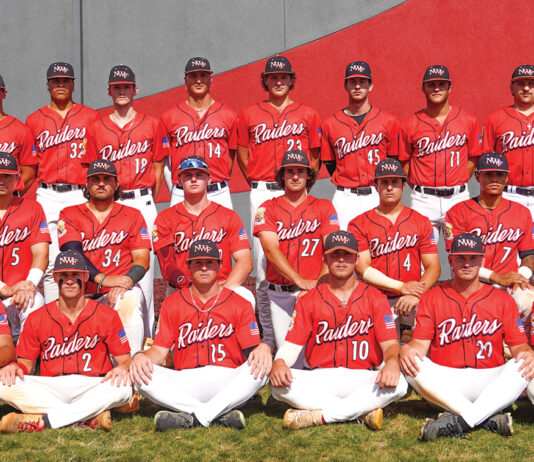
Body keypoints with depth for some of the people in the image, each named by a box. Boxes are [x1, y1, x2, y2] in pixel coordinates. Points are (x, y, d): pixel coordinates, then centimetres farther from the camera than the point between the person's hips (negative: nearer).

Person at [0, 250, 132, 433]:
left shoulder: (107, 315, 6)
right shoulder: (36, 318, 10)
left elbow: (124, 358, 3)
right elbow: (26, 362, 12)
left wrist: (123, 367, -21)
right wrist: (15, 367, -11)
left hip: (92, 387, -1)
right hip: (49, 388, 2)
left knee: (123, 388, -34)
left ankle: (40, 421, -31)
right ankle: (90, 418, -29)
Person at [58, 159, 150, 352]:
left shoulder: (132, 215, 12)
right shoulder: (69, 215, 11)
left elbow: (142, 259, 3)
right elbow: (72, 252, -6)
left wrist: (124, 283, -19)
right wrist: (102, 279, -22)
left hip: (121, 290, -1)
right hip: (81, 292, 1)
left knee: (130, 300, -34)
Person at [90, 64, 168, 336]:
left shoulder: (152, 125, 7)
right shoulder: (97, 128, 10)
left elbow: (158, 167, 8)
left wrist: (148, 201, 3)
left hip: (142, 203, -1)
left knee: (143, 267, -4)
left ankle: (147, 337, 2)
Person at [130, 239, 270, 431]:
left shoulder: (240, 305, 9)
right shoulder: (172, 304, 12)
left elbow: (251, 350, 1)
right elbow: (160, 350, 6)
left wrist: (263, 349, -24)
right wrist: (141, 356, -17)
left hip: (229, 383, -1)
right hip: (184, 383, 1)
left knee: (261, 368, -31)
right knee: (139, 373, -26)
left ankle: (195, 417, -34)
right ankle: (221, 415, -32)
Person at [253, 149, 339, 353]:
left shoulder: (324, 207, 9)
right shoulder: (268, 208, 7)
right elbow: (271, 249, -6)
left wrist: (319, 283, -16)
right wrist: (300, 281, -17)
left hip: (315, 291, 0)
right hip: (280, 294, 0)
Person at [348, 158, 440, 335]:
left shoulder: (421, 221, 14)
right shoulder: (359, 224, 9)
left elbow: (433, 267, 6)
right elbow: (362, 268, -2)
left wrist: (415, 295, -13)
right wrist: (401, 287, -10)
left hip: (413, 302, 1)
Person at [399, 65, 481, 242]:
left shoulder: (468, 121, 5)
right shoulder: (410, 124, 3)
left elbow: (473, 159, 12)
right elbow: (404, 162, 9)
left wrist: (458, 184, 5)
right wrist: (420, 189, 3)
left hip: (458, 198, 0)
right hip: (423, 200, 0)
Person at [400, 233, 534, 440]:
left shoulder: (502, 299, 11)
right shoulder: (431, 297, 10)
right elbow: (421, 342, 2)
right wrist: (408, 349, -23)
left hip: (490, 382, 0)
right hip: (444, 381, 0)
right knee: (411, 364, -29)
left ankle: (459, 421, -37)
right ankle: (490, 420, -32)